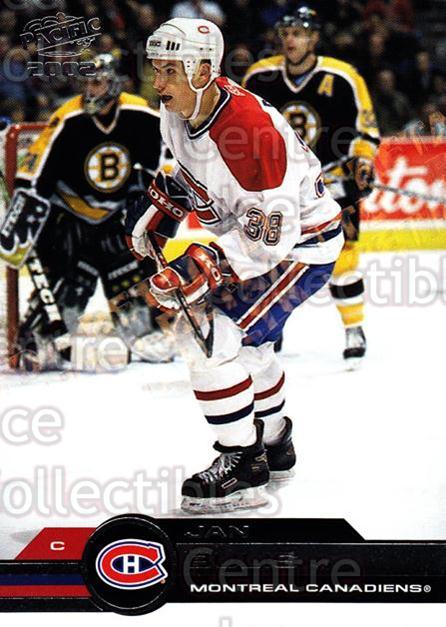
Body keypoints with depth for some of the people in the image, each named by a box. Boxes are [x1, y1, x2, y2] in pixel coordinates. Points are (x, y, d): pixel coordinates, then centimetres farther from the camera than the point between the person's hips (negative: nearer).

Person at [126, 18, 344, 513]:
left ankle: (242, 465, -10)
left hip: (302, 243, -10)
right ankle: (272, 441, 42)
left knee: (215, 337, -18)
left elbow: (273, 229, -33)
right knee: (237, 335, 22)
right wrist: (161, 207, 2)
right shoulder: (178, 111, -5)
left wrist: (205, 267, -37)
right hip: (247, 228, 10)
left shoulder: (251, 128, -33)